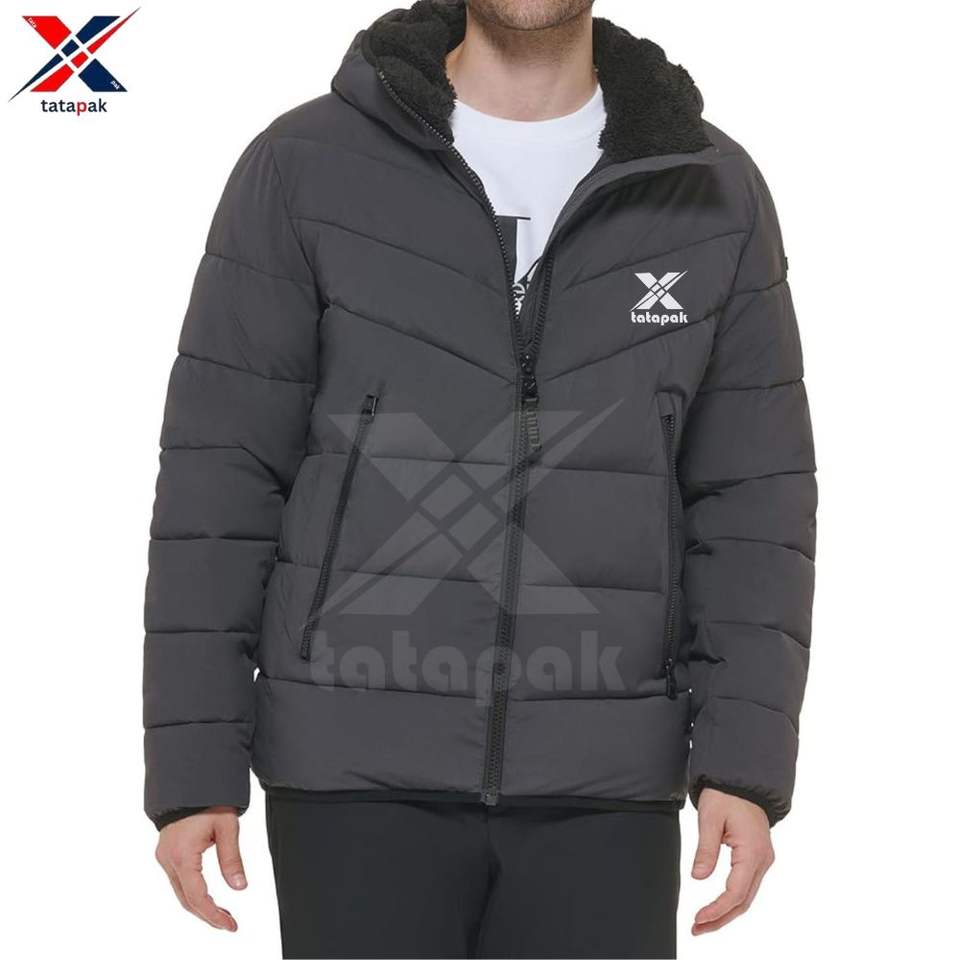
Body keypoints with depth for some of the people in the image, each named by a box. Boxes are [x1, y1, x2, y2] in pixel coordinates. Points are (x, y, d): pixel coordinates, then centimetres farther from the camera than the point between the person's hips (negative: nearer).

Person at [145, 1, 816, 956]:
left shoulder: (715, 195, 3)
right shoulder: (304, 169, -3)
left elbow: (752, 506, 2)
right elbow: (219, 481, -3)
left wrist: (750, 767, -8)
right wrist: (189, 767, -7)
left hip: (596, 783, 2)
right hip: (361, 772, -2)